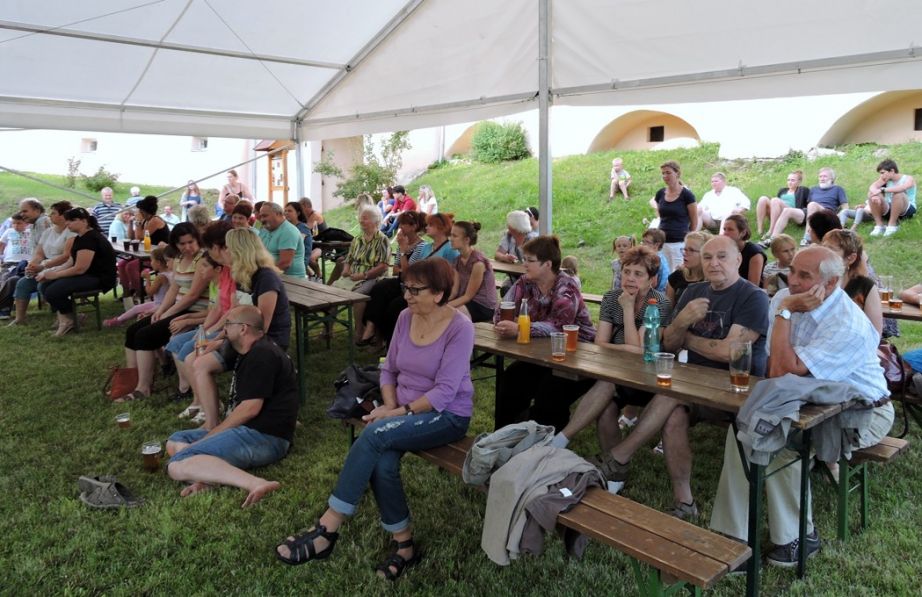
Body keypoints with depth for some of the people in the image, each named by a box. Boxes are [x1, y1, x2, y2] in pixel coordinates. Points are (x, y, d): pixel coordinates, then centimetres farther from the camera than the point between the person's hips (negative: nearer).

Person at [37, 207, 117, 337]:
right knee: (44, 286, 1)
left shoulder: (90, 238, -19)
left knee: (52, 291, -20)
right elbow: (72, 264, 14)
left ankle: (70, 319, 3)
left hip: (99, 279, -10)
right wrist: (50, 273, 1)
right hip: (87, 274, 10)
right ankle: (64, 316, 2)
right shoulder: (80, 238, 14)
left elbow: (79, 269, -22)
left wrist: (54, 275, -11)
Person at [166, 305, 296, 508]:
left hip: (263, 437, -11)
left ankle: (255, 483, -39)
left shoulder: (262, 354, -13)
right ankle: (209, 475, -16)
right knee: (174, 442, 16)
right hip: (249, 431, 11)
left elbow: (251, 408, -19)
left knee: (177, 466, -23)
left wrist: (209, 436, -11)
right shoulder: (252, 352, 21)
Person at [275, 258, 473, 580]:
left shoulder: (460, 328, -16)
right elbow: (389, 369, 10)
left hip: (446, 416, -5)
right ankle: (403, 543, -6)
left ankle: (327, 529, -20)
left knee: (373, 435, -29)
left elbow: (445, 391, -20)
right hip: (404, 410, 6)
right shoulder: (406, 318, 3)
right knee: (382, 463, -26)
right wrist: (390, 407, -7)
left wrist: (400, 413, -23)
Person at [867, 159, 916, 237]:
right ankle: (879, 225, -13)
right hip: (889, 209, 5)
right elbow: (872, 187, -12)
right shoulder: (886, 179, 6)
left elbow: (902, 188, -34)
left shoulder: (908, 179, -9)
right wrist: (875, 194, -34)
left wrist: (882, 190, -36)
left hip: (907, 209, -5)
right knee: (871, 194, -15)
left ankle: (892, 224, -22)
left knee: (898, 194, -35)